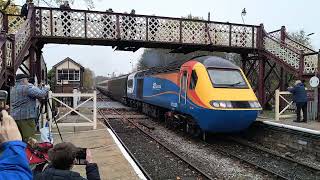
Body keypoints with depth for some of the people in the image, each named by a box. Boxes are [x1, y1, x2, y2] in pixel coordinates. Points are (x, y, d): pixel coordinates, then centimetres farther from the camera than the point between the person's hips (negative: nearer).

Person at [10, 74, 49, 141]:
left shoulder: (13, 89, 16)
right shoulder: (27, 88, -11)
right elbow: (41, 94, -18)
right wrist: (46, 88, -1)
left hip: (14, 117, 9)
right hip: (26, 117, -9)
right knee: (29, 141, -6)